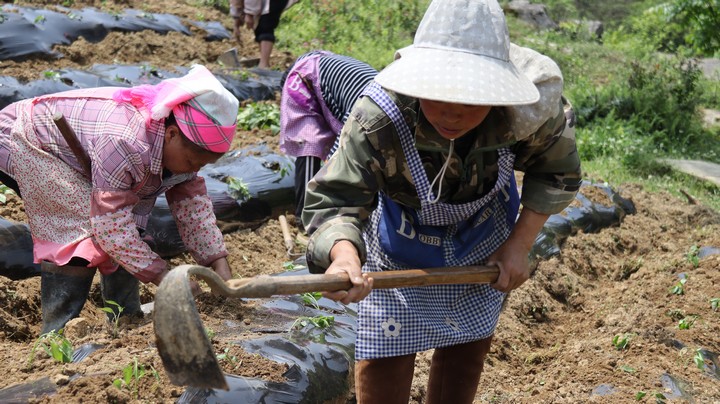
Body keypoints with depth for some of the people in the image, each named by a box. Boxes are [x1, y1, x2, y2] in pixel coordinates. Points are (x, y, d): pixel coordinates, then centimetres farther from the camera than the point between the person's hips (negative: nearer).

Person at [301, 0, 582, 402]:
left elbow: (556, 172, -12)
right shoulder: (379, 116, -41)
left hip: (483, 237, 3)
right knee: (383, 355, 1)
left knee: (468, 347, 18)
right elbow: (335, 197, -38)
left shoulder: (531, 103, -33)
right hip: (401, 235, -2)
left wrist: (519, 246, -16)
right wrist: (344, 255, -59)